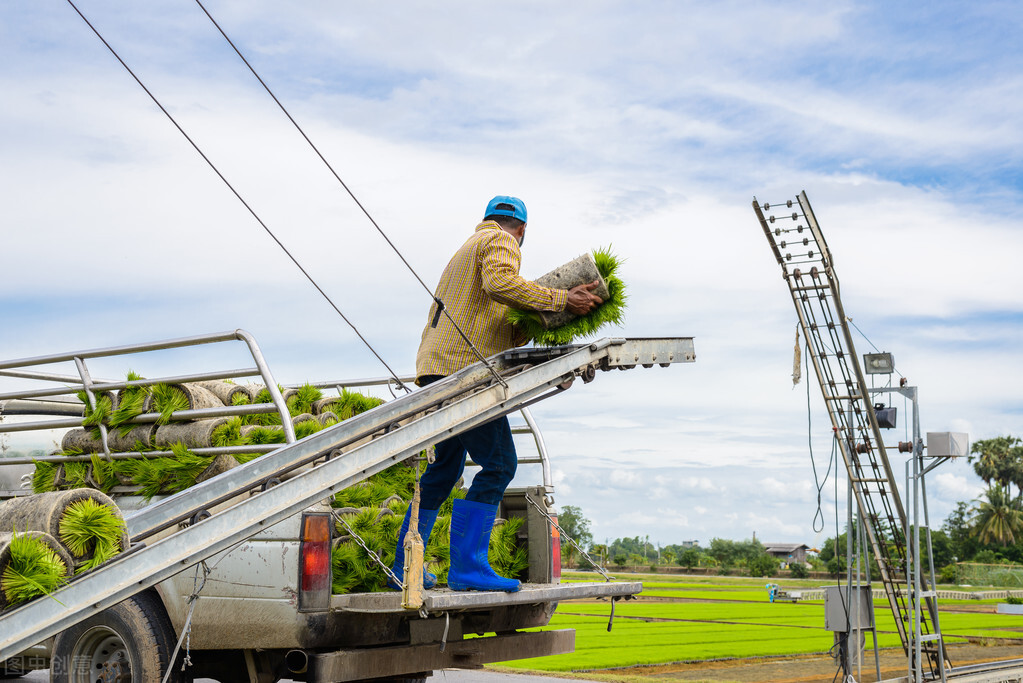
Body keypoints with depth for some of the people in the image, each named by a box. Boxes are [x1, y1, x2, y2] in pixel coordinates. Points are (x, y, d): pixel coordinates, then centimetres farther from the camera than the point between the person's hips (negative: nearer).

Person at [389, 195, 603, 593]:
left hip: (437, 370, 10)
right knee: (498, 464, -11)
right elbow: (499, 283, -23)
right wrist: (561, 300, -21)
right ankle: (467, 567, -16)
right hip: (463, 369, -10)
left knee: (446, 467, 18)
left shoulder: (467, 250, 31)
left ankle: (403, 567, 20)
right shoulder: (500, 243, 1)